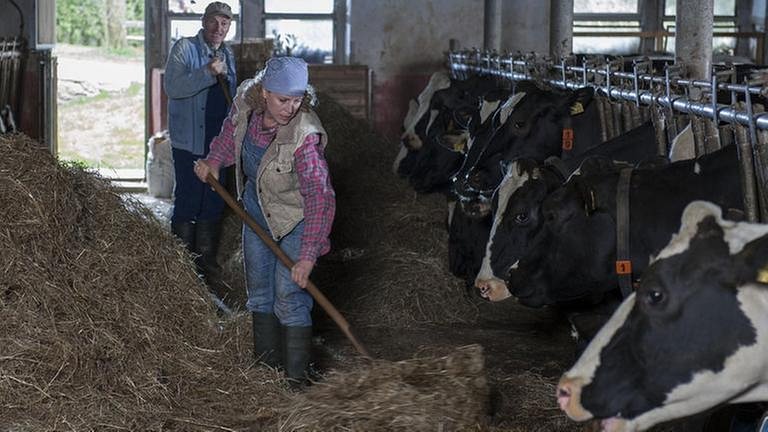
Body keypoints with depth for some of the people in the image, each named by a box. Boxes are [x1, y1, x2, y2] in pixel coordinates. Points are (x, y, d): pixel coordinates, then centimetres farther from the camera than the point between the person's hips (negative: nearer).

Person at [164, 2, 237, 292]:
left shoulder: (227, 55, 13)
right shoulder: (184, 49, -7)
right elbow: (172, 86, -22)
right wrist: (207, 72, -31)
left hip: (218, 143, 7)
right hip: (189, 143, -7)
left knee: (213, 205, 12)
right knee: (187, 204, -7)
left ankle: (207, 266, 22)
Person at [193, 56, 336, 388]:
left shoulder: (304, 135, -36)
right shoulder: (246, 99, -20)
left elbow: (320, 197, -37)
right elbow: (232, 130, 7)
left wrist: (308, 256, -41)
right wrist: (214, 161, -8)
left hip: (294, 214, -7)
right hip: (256, 204, 7)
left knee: (289, 296, -9)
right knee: (259, 288, 17)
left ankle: (296, 379, 1)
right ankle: (266, 364, 32)